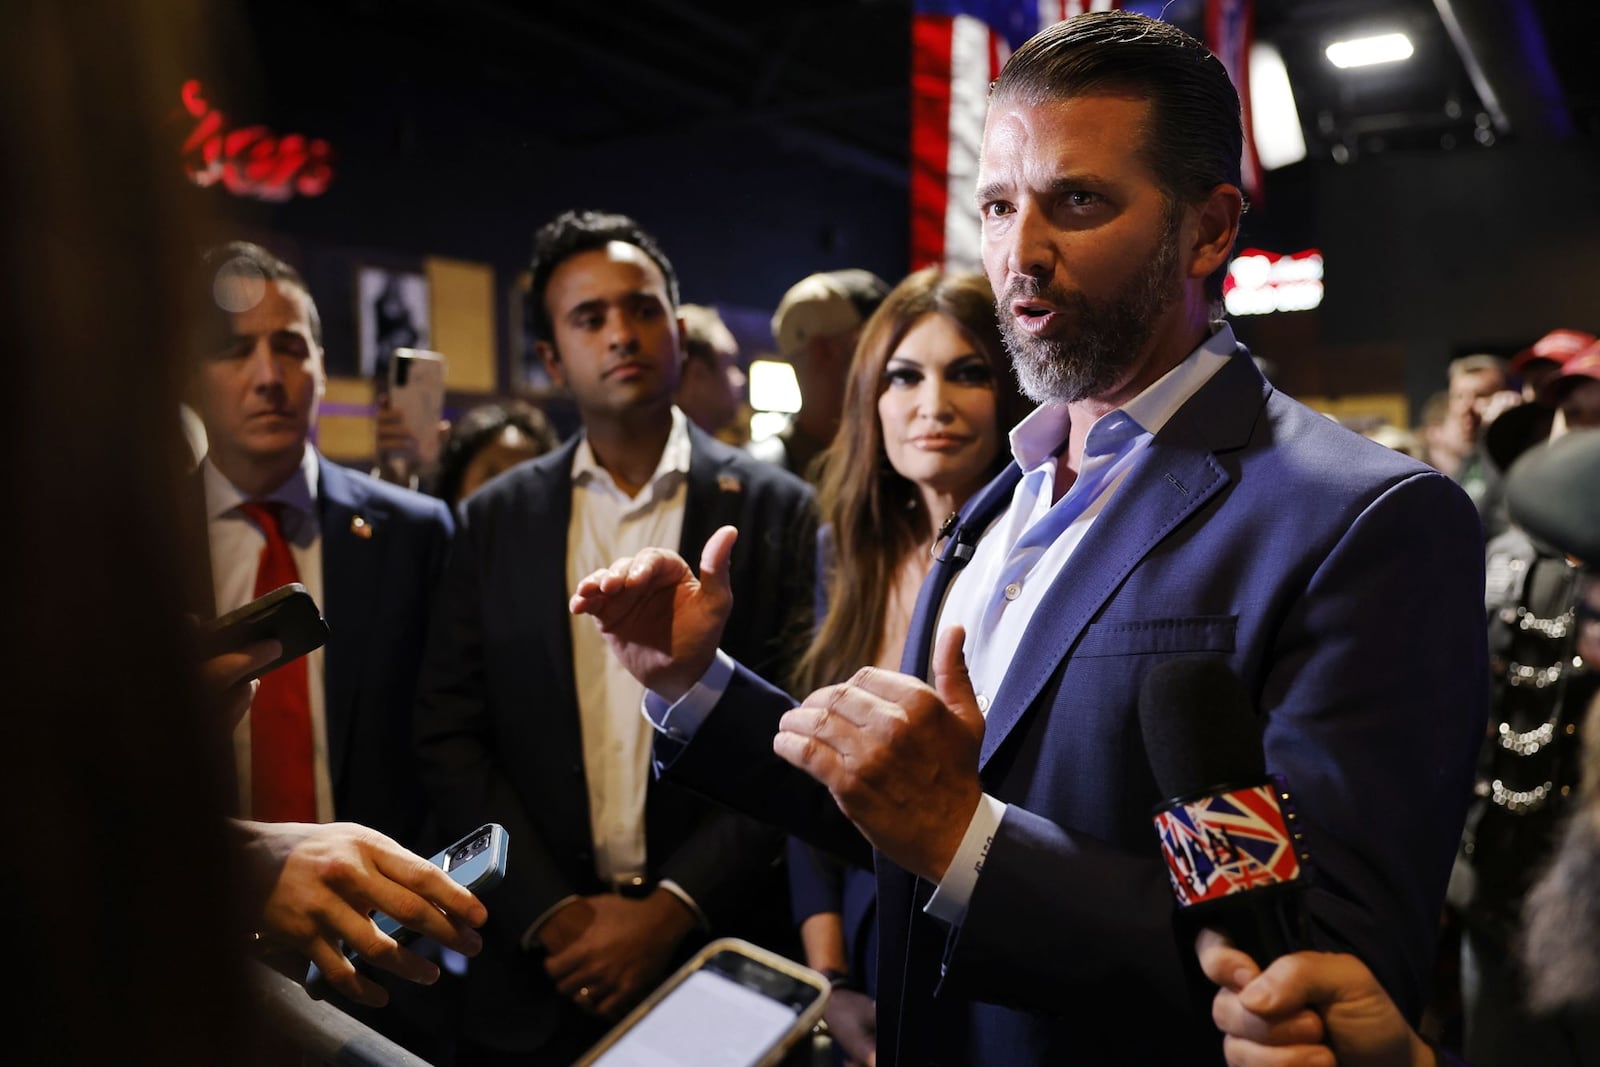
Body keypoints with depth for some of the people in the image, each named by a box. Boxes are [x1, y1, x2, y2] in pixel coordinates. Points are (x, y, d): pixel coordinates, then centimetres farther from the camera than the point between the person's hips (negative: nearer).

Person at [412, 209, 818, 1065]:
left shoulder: (778, 511, -5)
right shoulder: (494, 519, 2)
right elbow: (449, 735, -1)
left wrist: (672, 908, -13)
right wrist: (554, 913, -9)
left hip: (714, 950, -1)